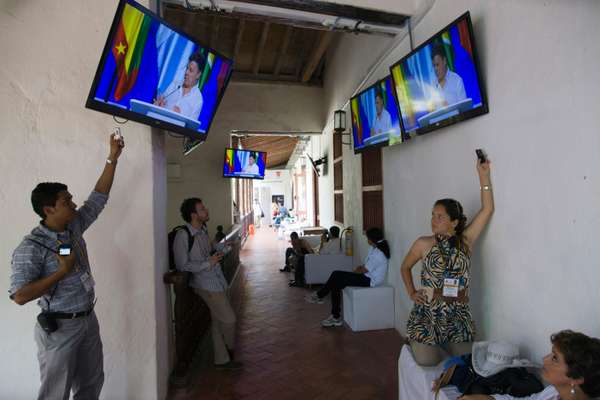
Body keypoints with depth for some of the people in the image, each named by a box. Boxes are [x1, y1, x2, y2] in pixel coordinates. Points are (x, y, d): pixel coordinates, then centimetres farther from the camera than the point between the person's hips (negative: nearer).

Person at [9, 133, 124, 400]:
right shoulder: (31, 247, -18)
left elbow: (99, 196, 5)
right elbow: (20, 296, -24)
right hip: (58, 328, -7)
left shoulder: (74, 226, 1)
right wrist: (62, 271, -22)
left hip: (88, 319, 7)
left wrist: (113, 158, 1)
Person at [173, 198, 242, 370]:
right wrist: (208, 264, -19)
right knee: (229, 319, -1)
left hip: (217, 282, 8)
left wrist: (217, 252, 8)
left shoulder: (203, 230, 8)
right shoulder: (182, 236, -18)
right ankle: (229, 350, 28)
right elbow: (182, 265, -19)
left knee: (217, 322, 15)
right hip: (206, 285, -8)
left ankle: (222, 360, 28)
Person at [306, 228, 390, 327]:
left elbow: (364, 270, -17)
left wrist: (355, 271, 1)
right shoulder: (374, 248, 10)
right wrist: (359, 267, -1)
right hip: (366, 276, 10)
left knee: (336, 276, -15)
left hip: (370, 280, -10)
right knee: (336, 285, -5)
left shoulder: (378, 254, -21)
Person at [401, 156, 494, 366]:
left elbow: (487, 209, -6)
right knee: (428, 367, -2)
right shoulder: (423, 243, -4)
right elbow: (405, 267, 12)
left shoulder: (465, 241, -1)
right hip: (427, 316, -2)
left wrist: (483, 175, -7)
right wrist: (411, 293, 1)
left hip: (459, 317, 2)